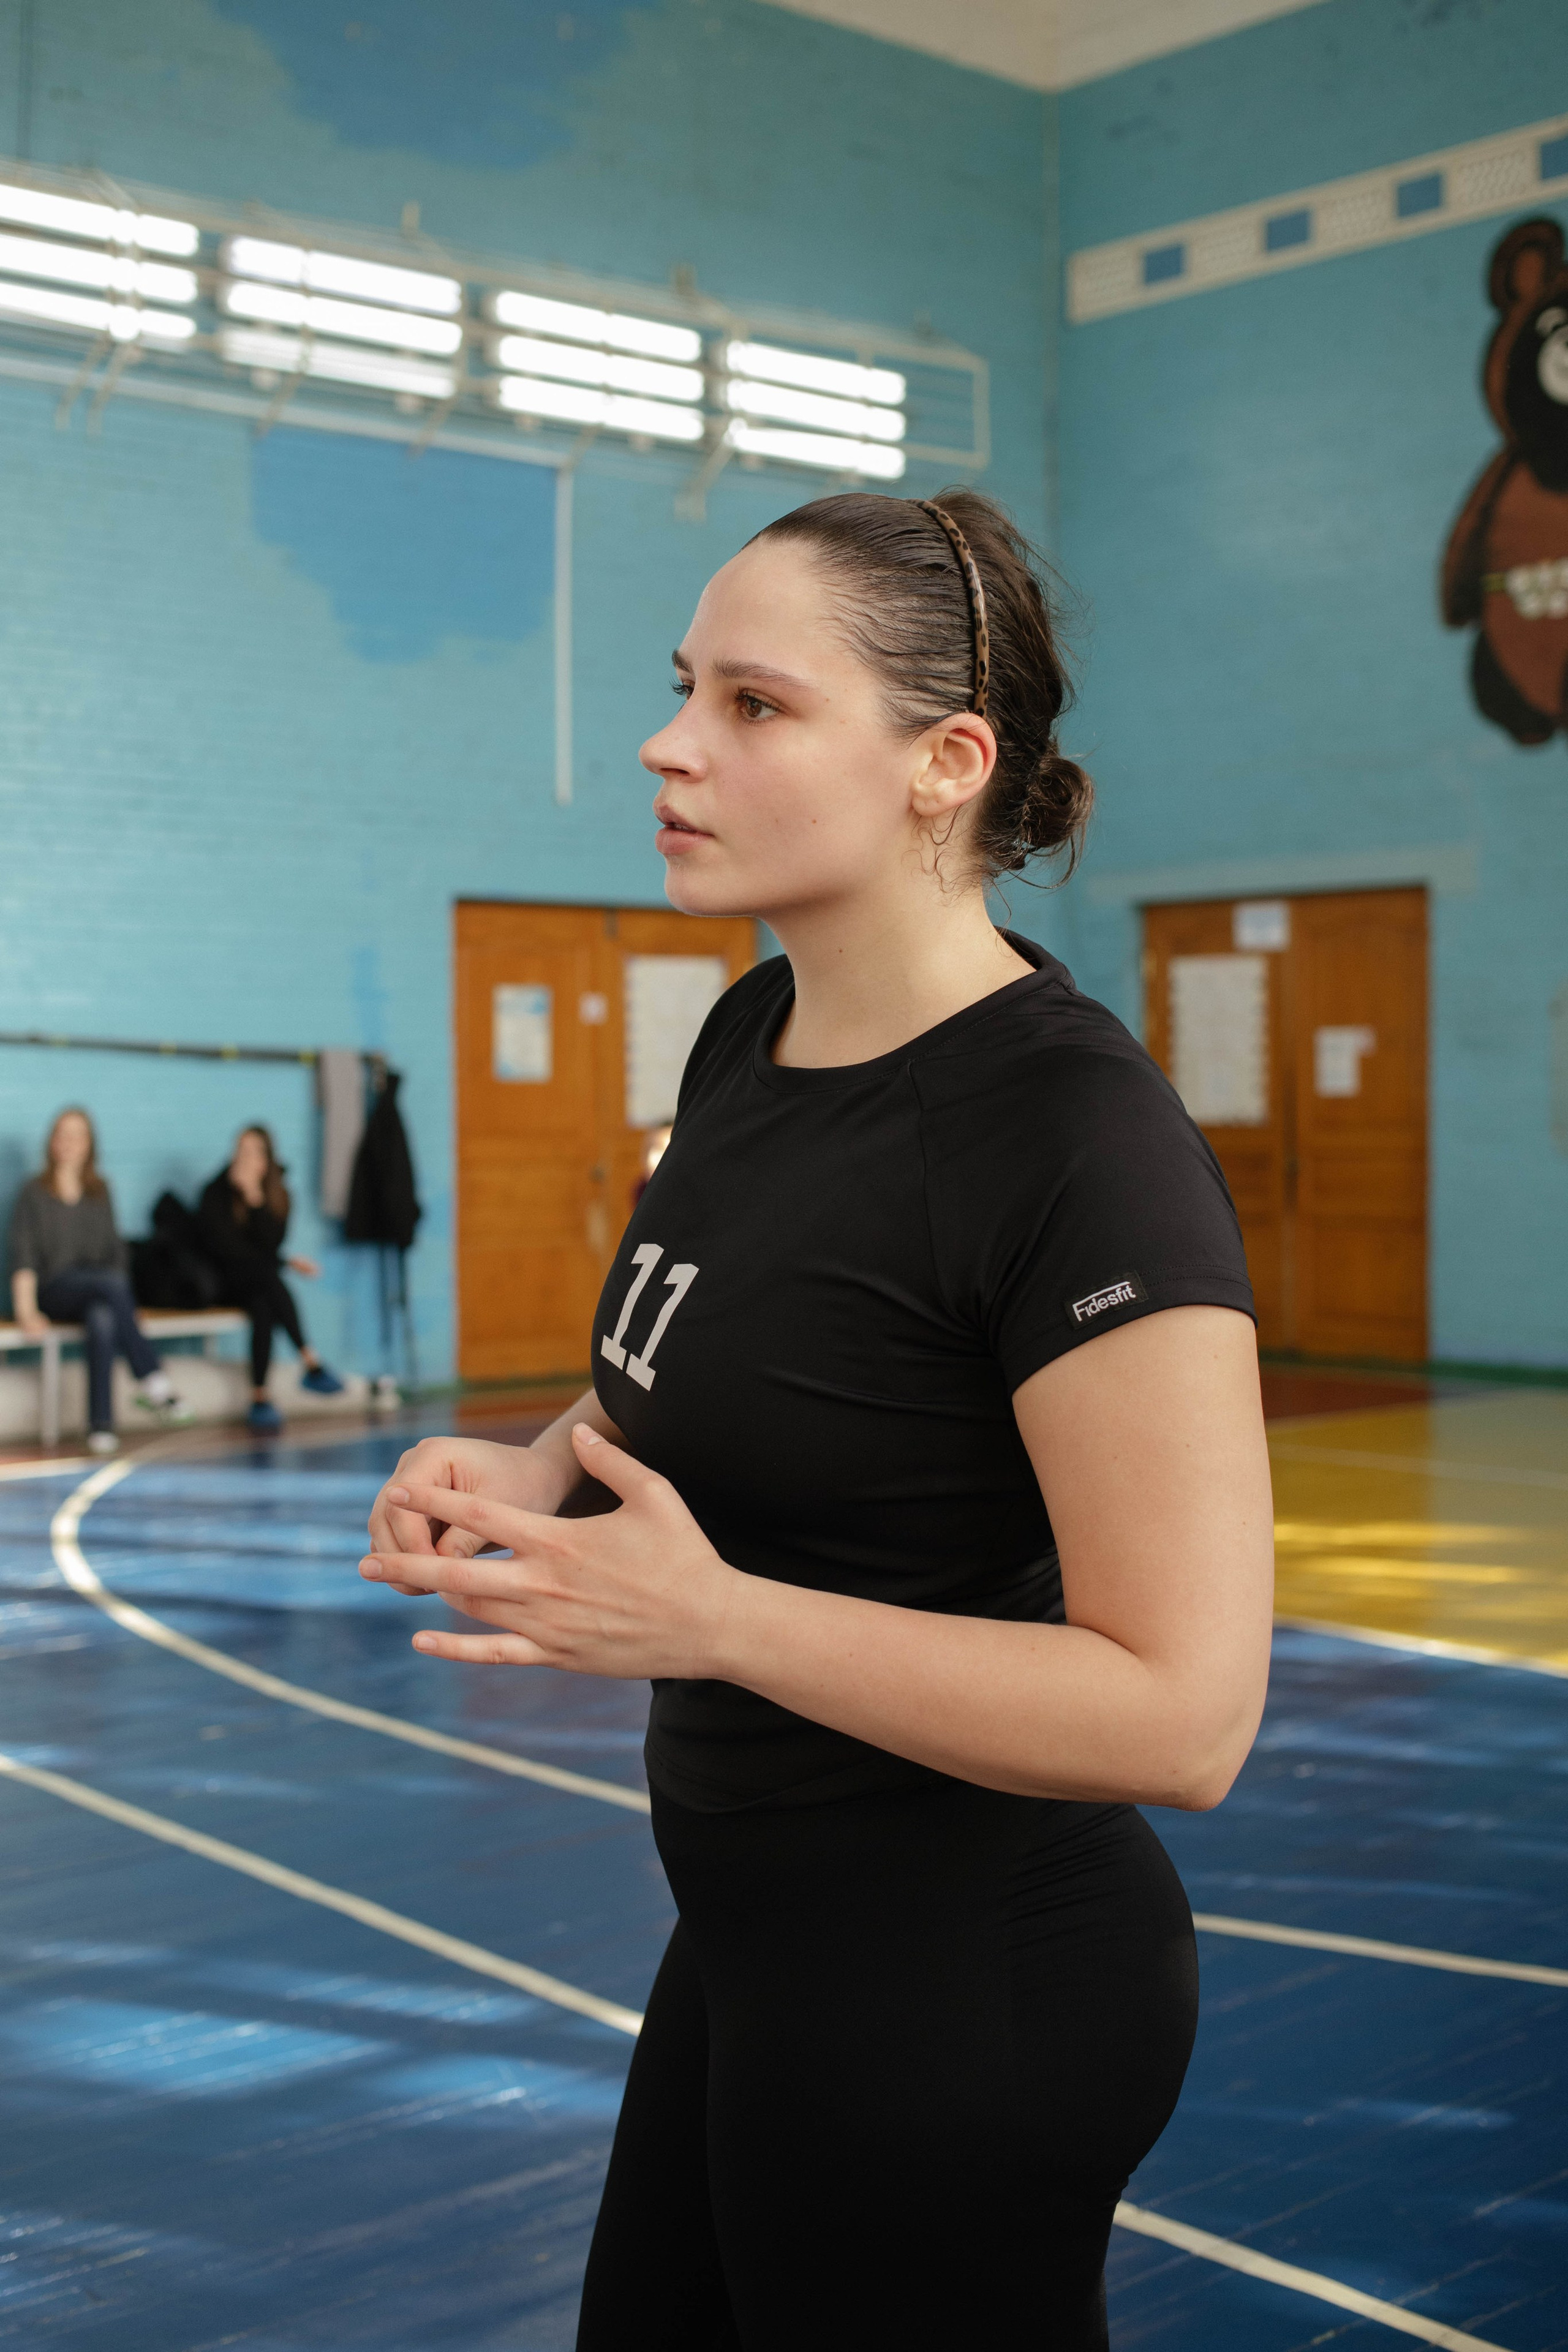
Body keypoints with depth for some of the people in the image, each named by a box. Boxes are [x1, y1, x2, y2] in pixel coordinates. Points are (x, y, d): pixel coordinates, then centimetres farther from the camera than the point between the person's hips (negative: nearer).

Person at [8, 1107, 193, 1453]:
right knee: (110, 1282, -36)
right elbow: (24, 1257, -1)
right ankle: (152, 1380, -41)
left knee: (103, 1319, -36)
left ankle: (101, 1424, -39)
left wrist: (121, 1302, 2)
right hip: (54, 1292, -3)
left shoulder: (100, 1193, 18)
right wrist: (26, 1311, -14)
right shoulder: (34, 1193, 7)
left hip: (96, 1297, 3)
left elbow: (115, 1252, 18)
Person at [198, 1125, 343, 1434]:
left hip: (256, 1284, 3)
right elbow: (228, 1249, -12)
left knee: (263, 1311, -33)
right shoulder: (217, 1193, -7)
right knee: (266, 1276, -35)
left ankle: (260, 1398, -35)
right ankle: (311, 1364, -39)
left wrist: (255, 1196, -23)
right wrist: (286, 1263, -13)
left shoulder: (278, 1194, 3)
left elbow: (271, 1243, -12)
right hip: (224, 1282, -3)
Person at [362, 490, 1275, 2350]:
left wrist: (713, 1620, -29)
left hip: (957, 2004, -8)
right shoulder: (750, 1033, 1)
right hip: (753, 1938, 9)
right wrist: (531, 1468, -2)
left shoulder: (1074, 1134, -25)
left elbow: (1182, 1714, -27)